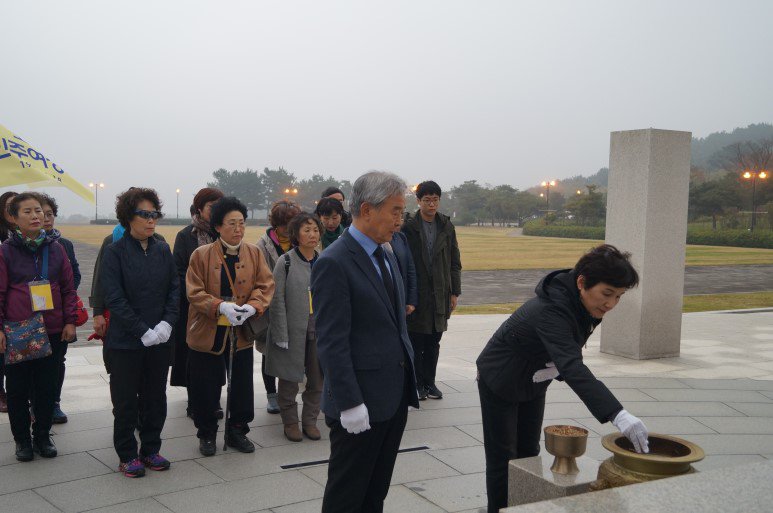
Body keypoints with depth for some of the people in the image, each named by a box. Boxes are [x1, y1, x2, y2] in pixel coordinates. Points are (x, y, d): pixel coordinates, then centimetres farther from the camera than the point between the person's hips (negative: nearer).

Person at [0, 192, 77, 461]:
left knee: (47, 386, 8)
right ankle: (22, 439, 21)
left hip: (52, 331, 2)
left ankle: (42, 435, 24)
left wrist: (70, 321, 3)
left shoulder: (55, 248, 5)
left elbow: (68, 288, 9)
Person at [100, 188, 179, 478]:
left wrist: (167, 323, -10)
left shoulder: (163, 250, 5)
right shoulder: (115, 252, -8)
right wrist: (143, 331, -17)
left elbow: (175, 289, 5)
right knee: (126, 401, 6)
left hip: (160, 340, 4)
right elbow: (114, 298, -13)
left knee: (156, 398, 12)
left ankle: (150, 450, 27)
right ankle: (127, 456, 20)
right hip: (125, 342, -4)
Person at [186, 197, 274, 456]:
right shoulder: (201, 255, -5)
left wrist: (253, 306, -20)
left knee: (242, 387, 10)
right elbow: (194, 292, -9)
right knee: (206, 389, 6)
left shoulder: (254, 253, 3)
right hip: (207, 333, -2)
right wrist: (221, 306, -23)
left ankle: (237, 431, 29)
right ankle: (207, 434, 26)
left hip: (241, 334, 2)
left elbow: (265, 286, 0)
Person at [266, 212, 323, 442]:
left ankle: (310, 420, 25)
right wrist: (281, 334, -12)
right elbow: (277, 300, -8)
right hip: (292, 331, -4)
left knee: (317, 379, 10)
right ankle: (290, 422, 22)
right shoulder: (286, 262, -6)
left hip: (319, 332, 4)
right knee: (289, 379, 6)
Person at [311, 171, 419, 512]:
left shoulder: (387, 256, 12)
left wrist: (408, 386, 16)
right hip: (359, 406, -8)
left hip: (395, 398, 8)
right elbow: (332, 341, -19)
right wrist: (350, 404, -21)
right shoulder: (333, 263, -15)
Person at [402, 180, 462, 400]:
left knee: (433, 342, 12)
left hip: (440, 295, 4)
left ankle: (429, 382, 22)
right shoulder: (408, 226, -6)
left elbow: (455, 262, 10)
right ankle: (418, 384, 15)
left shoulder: (446, 226, 7)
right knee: (416, 342, 3)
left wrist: (454, 292, 6)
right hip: (416, 294, -4)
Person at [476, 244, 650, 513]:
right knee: (503, 460, 0)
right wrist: (617, 414, -63)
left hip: (533, 385, 8)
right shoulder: (551, 311, -42)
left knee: (529, 454, 14)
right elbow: (572, 367, -54)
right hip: (499, 383, -7)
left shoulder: (584, 304, -15)